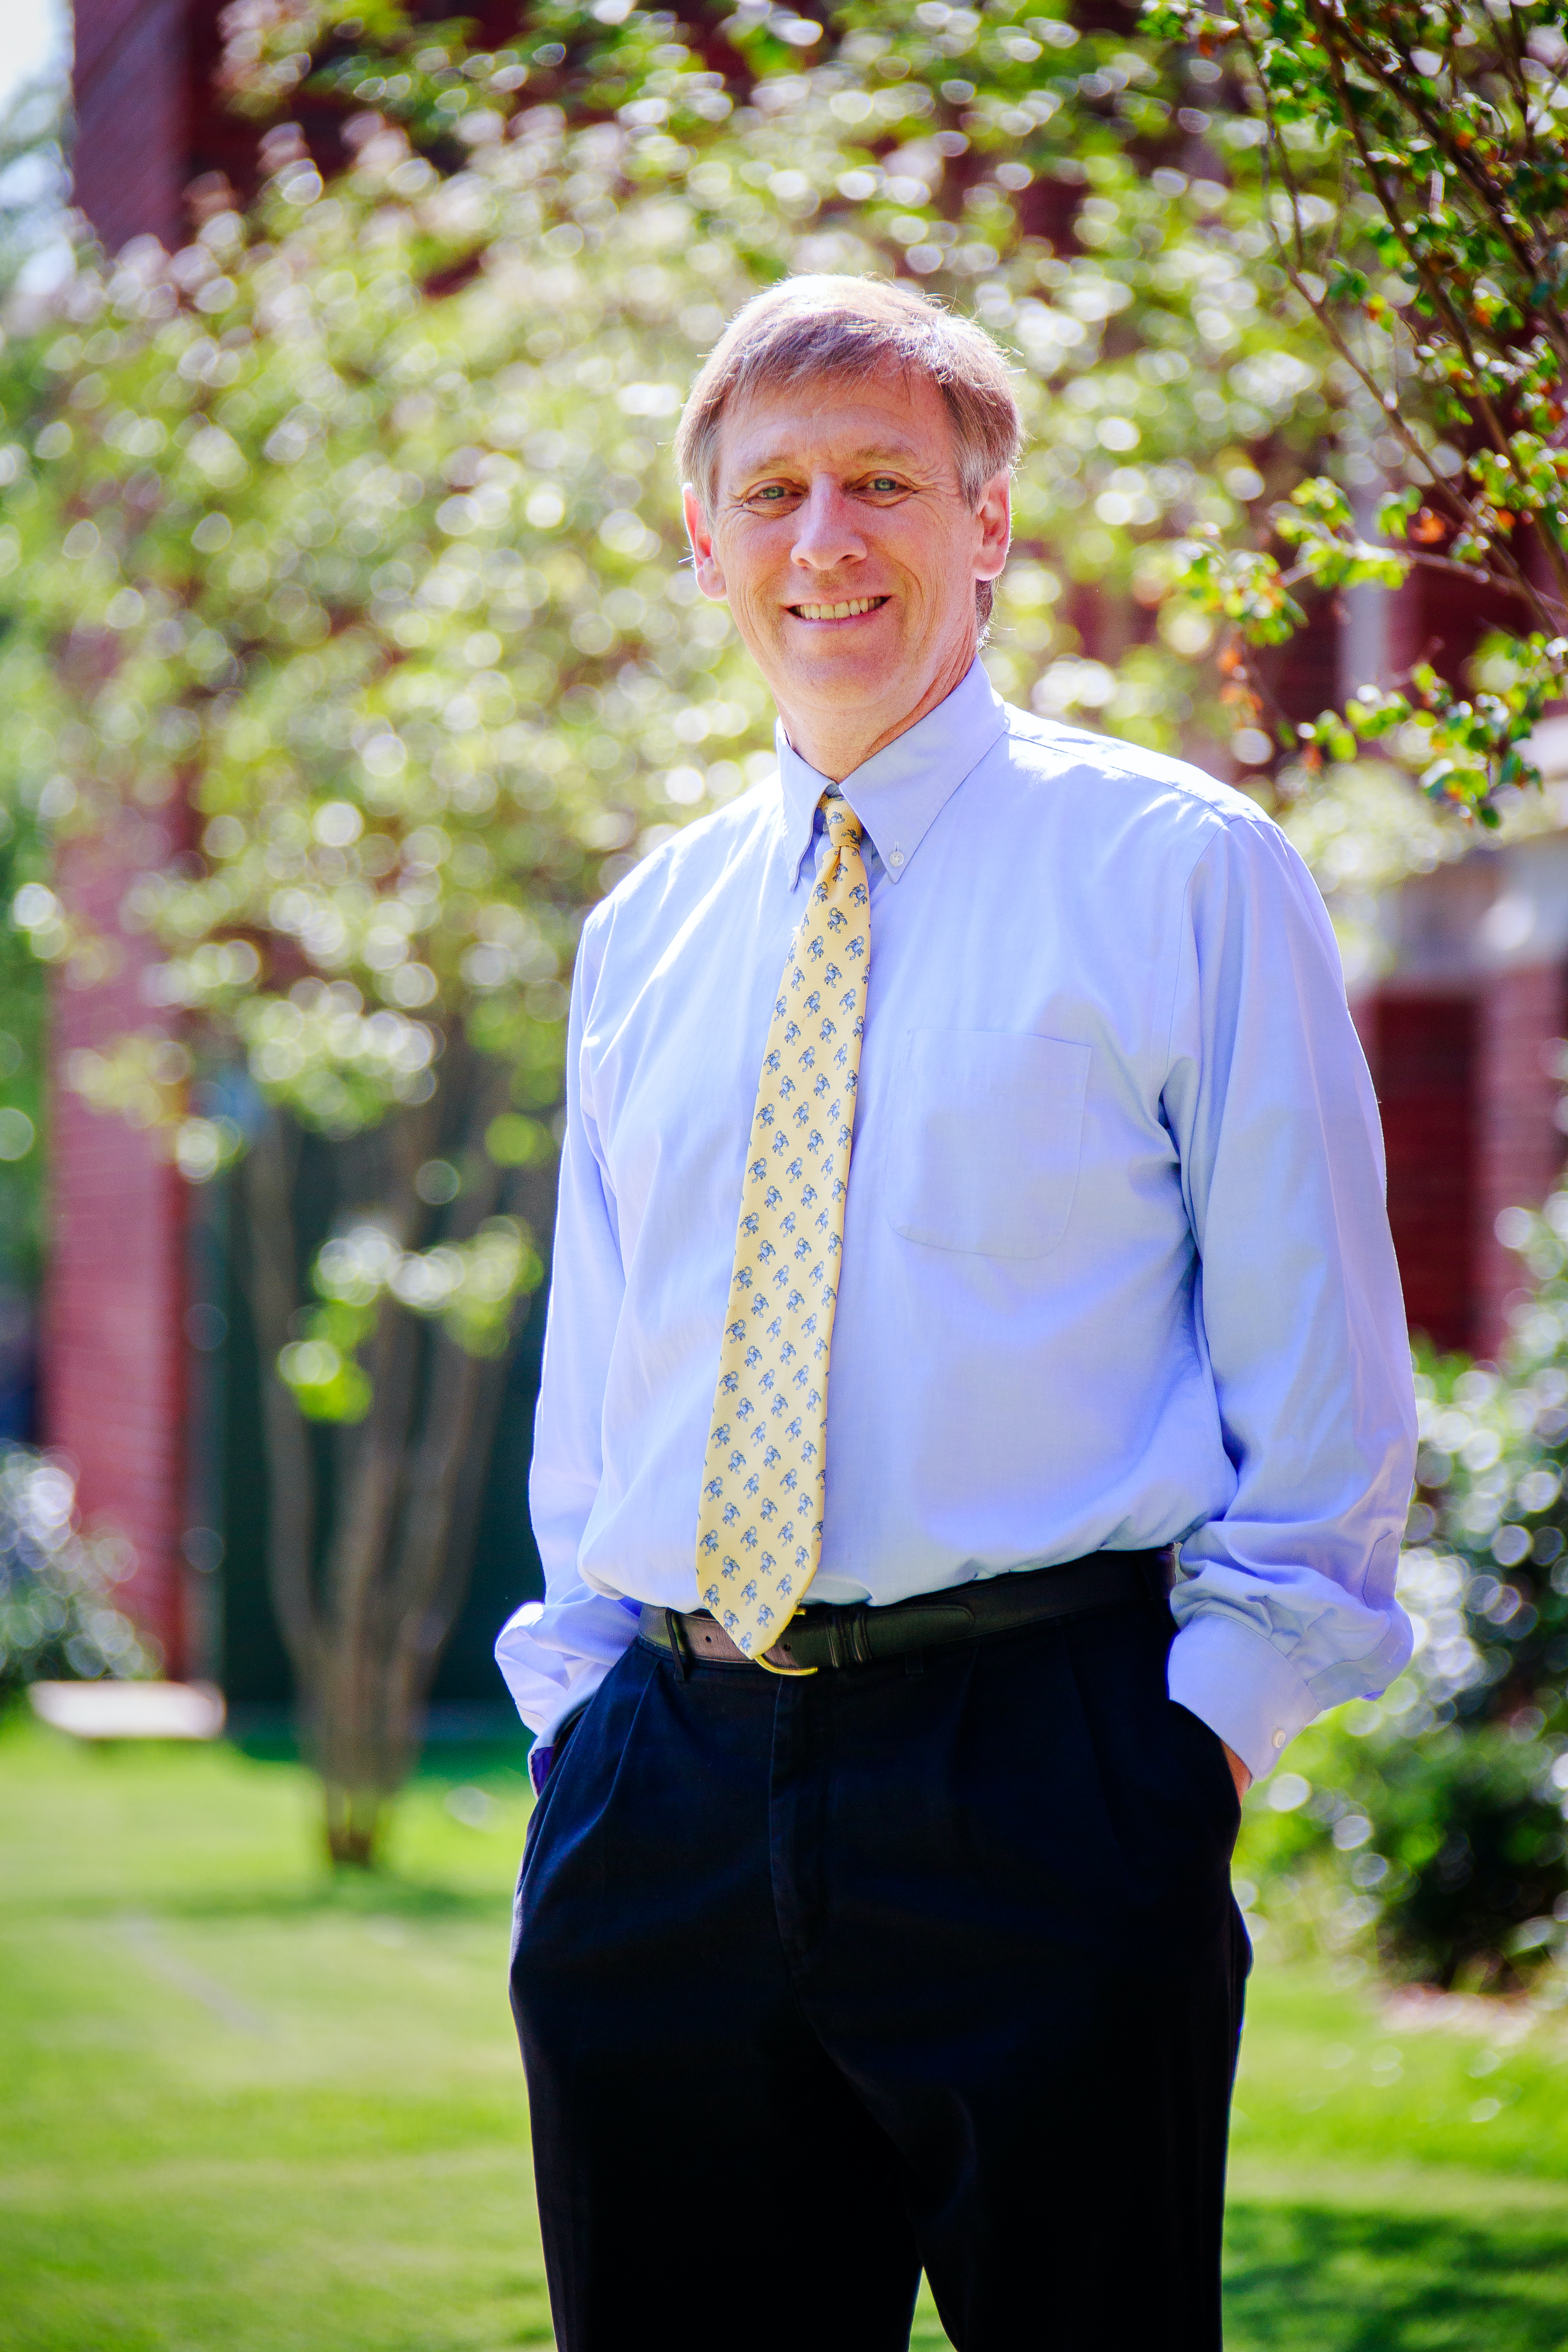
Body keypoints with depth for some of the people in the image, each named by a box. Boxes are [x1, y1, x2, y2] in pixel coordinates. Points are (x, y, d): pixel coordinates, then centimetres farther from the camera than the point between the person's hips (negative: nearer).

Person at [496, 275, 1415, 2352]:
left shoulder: (1176, 869, 1)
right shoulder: (644, 934, 15)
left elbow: (1321, 1358, 0)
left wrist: (1212, 1719, -8)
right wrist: (579, 1696, 10)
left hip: (1040, 1783, -4)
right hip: (659, 1798, 4)